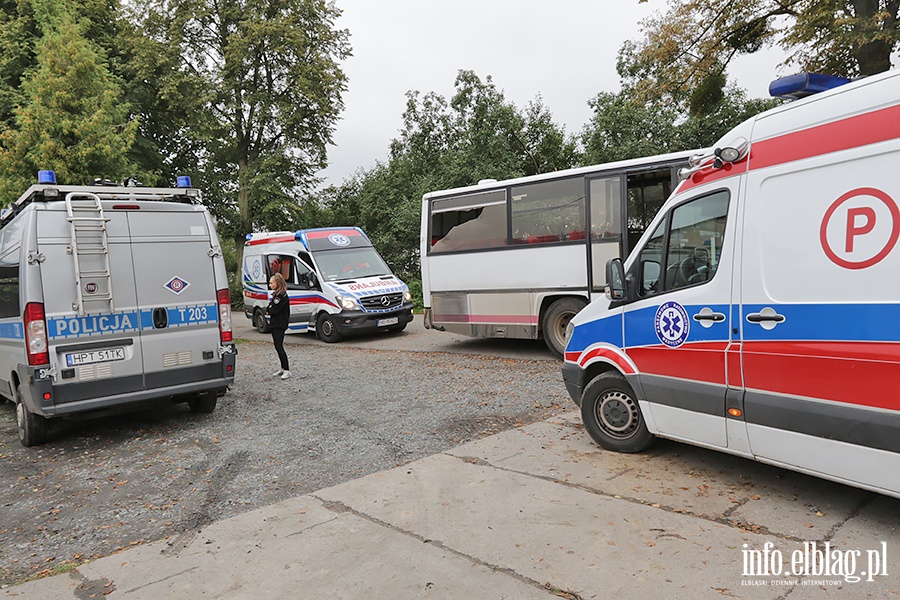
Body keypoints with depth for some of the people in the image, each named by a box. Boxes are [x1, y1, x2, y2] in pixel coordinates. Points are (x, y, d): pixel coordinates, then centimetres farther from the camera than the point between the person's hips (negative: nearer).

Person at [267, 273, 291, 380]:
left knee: (279, 347, -11)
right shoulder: (276, 294, 17)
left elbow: (274, 310, -18)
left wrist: (268, 310, -2)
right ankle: (283, 368, 19)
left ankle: (287, 370, -8)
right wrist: (269, 310, 2)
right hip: (274, 324, 10)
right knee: (278, 347, 12)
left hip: (280, 325, -10)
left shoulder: (282, 295, -15)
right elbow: (269, 309, 20)